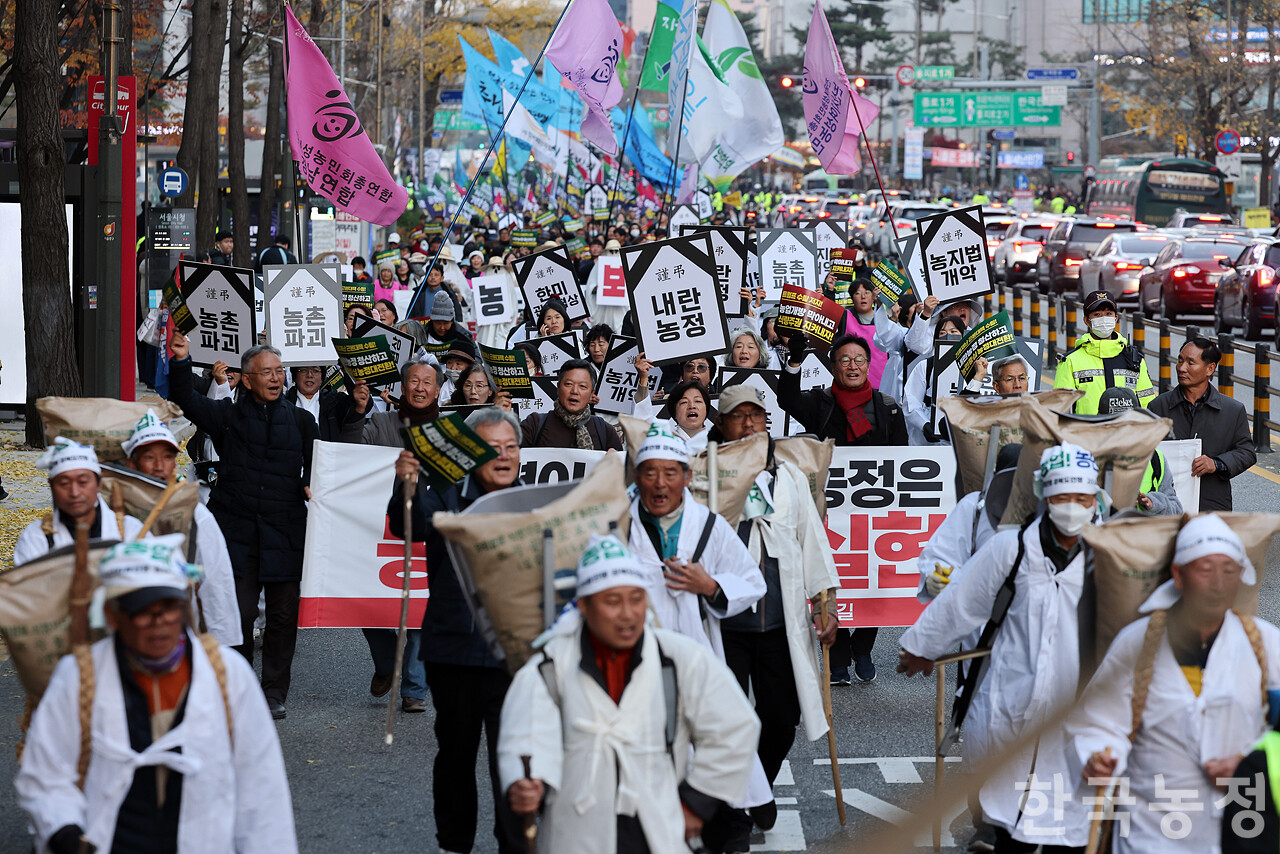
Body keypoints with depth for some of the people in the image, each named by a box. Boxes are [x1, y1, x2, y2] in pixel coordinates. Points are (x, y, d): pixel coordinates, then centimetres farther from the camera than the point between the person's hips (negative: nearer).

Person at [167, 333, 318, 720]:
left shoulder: (301, 420, 13)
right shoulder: (228, 415, 8)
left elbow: (317, 466, 16)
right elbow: (187, 402, -4)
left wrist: (313, 486, -6)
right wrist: (182, 363, -19)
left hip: (285, 533, 1)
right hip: (237, 532, -1)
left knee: (283, 614, 2)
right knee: (238, 612, -2)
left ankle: (275, 693, 14)